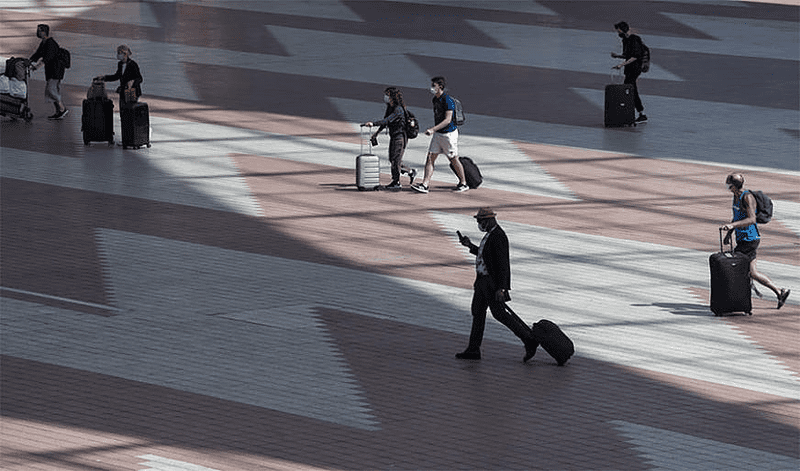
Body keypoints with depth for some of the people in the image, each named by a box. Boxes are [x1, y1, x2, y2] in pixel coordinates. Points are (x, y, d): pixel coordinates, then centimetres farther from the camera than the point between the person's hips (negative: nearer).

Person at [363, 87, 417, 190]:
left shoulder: (398, 109, -19)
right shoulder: (390, 108, 10)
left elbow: (387, 120, -28)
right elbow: (386, 121, 20)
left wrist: (373, 123, -33)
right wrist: (376, 133, 19)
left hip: (400, 136, -9)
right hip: (393, 136, 9)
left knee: (396, 159, -8)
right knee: (392, 160, 11)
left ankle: (396, 182, -2)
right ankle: (411, 172, 25)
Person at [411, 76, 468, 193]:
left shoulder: (448, 100, -20)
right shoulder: (435, 99, 8)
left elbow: (448, 120, -27)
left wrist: (433, 129, -34)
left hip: (449, 134, -8)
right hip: (438, 134, 8)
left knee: (454, 160, 4)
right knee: (430, 157, -2)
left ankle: (463, 184, 19)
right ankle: (425, 185, -6)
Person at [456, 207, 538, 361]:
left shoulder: (498, 237, -22)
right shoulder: (491, 233, 10)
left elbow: (502, 263, -25)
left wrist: (501, 288, -27)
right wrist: (470, 246, 16)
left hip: (493, 282, -10)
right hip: (483, 279, 10)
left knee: (499, 313, -5)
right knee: (477, 311, 9)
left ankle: (529, 341, 3)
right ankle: (473, 350, 12)